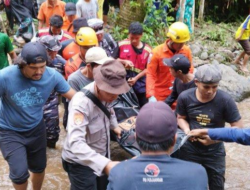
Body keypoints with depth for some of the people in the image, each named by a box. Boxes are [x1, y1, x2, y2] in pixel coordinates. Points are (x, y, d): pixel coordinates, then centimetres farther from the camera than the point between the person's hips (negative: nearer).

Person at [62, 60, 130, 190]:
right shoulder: (81, 102, -32)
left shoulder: (105, 93, -10)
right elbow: (76, 143, -43)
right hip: (81, 162, -7)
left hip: (101, 155, 7)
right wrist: (105, 164, -53)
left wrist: (114, 126, 11)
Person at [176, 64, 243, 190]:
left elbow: (238, 127, -15)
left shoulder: (225, 100, -22)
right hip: (190, 149, 1)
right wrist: (187, 129, -21)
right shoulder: (185, 97, -17)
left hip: (214, 152, -1)